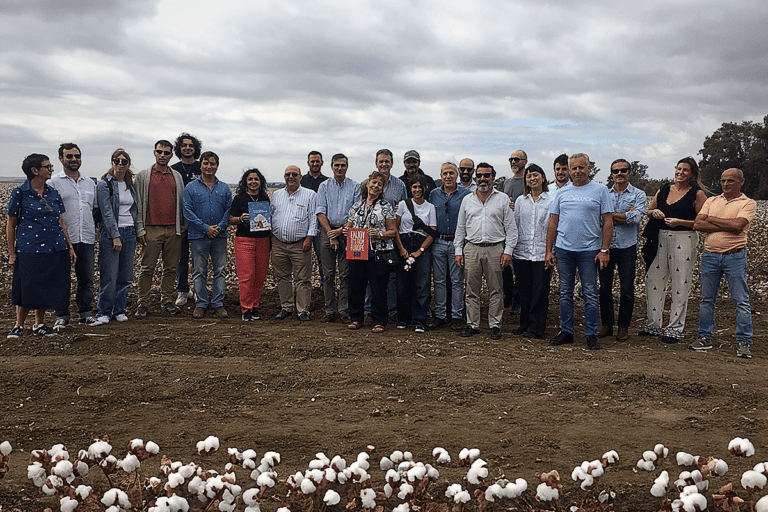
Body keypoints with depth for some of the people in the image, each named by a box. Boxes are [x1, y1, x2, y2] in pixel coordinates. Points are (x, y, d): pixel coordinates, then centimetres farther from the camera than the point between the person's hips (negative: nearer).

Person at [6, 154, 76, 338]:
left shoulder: (53, 193, 10)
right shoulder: (20, 193, -3)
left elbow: (61, 223, 14)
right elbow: (10, 225, 0)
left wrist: (70, 247, 11)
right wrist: (12, 253, -3)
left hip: (55, 249, 4)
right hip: (29, 249, -4)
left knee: (46, 288, 9)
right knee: (27, 288, 0)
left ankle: (39, 325, 22)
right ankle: (19, 325, 17)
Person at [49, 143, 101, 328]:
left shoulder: (90, 183, 16)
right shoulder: (54, 182, 1)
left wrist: (95, 232, 14)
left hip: (86, 240, 4)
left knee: (87, 279, 7)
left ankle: (86, 314, 16)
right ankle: (62, 316, 11)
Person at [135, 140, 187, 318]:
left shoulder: (177, 177, 14)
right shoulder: (143, 176, 6)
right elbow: (138, 204, 3)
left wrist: (183, 227, 9)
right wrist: (140, 228, -4)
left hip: (173, 230, 3)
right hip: (151, 229, -3)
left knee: (171, 268, 6)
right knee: (147, 268, -1)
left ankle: (167, 301, 15)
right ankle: (143, 304, 5)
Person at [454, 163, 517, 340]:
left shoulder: (503, 199, 4)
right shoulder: (467, 200, 11)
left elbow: (511, 227, 3)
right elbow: (460, 227, 14)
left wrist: (508, 250, -5)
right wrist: (458, 250, 7)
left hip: (495, 249, -2)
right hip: (472, 249, 2)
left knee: (495, 290, 2)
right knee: (472, 289, 4)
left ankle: (495, 325, 11)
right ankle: (472, 324, 13)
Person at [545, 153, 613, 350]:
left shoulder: (600, 190, 1)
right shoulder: (562, 193, 10)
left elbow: (608, 221, -1)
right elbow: (553, 223, 11)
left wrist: (604, 250, -8)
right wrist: (548, 250, 5)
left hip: (589, 250, -3)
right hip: (563, 250, 3)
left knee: (590, 294, 0)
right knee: (565, 293, 9)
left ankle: (591, 335, 9)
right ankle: (566, 332, 19)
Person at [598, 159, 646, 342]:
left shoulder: (638, 195, 3)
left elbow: (636, 217, -13)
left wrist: (611, 214, -10)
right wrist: (626, 216, -11)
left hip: (627, 247, -2)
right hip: (606, 246, 2)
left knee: (627, 290, 2)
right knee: (604, 288, 6)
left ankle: (624, 327, 14)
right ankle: (607, 325, 18)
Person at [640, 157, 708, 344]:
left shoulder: (697, 194, -2)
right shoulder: (664, 190, 13)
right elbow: (648, 211, 21)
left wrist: (679, 222, -16)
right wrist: (654, 212, -1)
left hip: (684, 241, -5)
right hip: (661, 239, 5)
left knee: (680, 285, -2)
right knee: (653, 280, 7)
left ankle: (675, 329, 8)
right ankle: (653, 326, 20)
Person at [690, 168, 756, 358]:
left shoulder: (748, 203, 0)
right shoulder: (711, 201, 12)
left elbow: (737, 225, -17)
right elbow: (697, 224, -2)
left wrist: (711, 219, -6)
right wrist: (727, 226, -10)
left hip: (735, 257, -4)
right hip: (710, 255, 4)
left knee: (741, 301, -1)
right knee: (706, 299, 8)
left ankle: (744, 342, 5)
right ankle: (705, 338, 17)